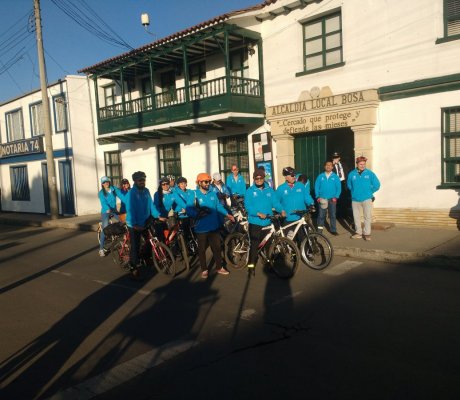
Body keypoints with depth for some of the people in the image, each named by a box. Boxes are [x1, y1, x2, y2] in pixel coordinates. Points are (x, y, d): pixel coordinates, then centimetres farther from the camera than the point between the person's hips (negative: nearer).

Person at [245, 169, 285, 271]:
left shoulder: (269, 190, 8)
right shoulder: (250, 191, -3)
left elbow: (275, 202, 2)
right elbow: (248, 206, -11)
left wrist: (281, 210, -17)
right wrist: (258, 213, -23)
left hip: (268, 222, 3)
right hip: (255, 222, -3)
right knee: (254, 244, -5)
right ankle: (251, 263, 3)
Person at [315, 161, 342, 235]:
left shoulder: (335, 177, 2)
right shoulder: (320, 176, 3)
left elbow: (339, 188, 2)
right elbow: (316, 187, 3)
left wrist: (336, 197, -7)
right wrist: (318, 197, -4)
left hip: (332, 199, 1)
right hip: (322, 199, 0)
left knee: (332, 215, 7)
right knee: (321, 215, -2)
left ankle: (333, 230, 15)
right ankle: (319, 230, 6)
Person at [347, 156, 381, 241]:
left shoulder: (370, 173, -3)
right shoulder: (352, 174, 0)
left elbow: (377, 185, 3)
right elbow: (349, 185, 16)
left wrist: (369, 192, 7)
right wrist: (355, 192, 11)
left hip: (367, 199, -2)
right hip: (355, 199, 2)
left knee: (368, 216, -2)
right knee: (356, 217, 9)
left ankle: (367, 233, 6)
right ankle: (358, 233, 20)